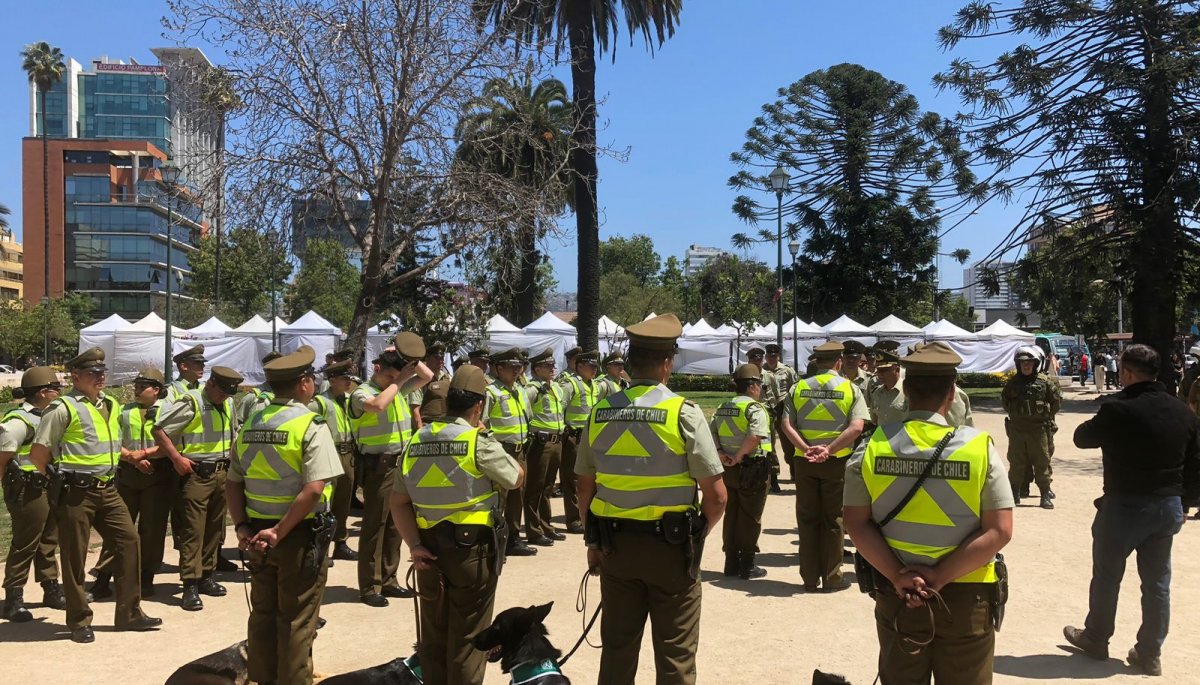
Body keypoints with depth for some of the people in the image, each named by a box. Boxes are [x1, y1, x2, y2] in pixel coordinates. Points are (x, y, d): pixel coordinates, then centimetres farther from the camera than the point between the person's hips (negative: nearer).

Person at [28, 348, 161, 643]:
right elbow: (38, 454, -9)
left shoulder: (111, 405, 13)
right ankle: (79, 621, 15)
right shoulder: (63, 408, -10)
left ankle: (129, 613, 13)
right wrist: (58, 480, 1)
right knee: (74, 555, 2)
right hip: (75, 492, -7)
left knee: (128, 539, 4)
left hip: (106, 490, 7)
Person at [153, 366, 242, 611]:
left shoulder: (228, 405, 11)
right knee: (193, 530, -7)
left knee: (215, 528, 11)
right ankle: (190, 585, -5)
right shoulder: (190, 402, -11)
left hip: (222, 472, 7)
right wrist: (177, 458, -16)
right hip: (196, 473, -7)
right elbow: (159, 429, -13)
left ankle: (206, 576, 22)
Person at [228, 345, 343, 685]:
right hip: (300, 536, -6)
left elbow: (233, 484, 6)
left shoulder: (251, 424, 5)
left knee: (262, 614, 18)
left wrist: (242, 527, 1)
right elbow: (314, 489, -24)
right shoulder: (311, 425, -15)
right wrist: (280, 532, -19)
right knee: (296, 621, 5)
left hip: (258, 534, 6)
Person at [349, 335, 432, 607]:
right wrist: (398, 380, -18)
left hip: (401, 464, 7)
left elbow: (428, 376, 18)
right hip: (377, 467, -7)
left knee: (395, 525, 12)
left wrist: (409, 360, 3)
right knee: (374, 525, -2)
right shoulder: (362, 393, -8)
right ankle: (369, 587, 4)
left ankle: (388, 580, 21)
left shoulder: (398, 389, 12)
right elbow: (377, 405, -30)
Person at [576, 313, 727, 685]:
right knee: (675, 653, 8)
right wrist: (698, 536, 5)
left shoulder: (601, 412, -1)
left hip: (614, 544, 4)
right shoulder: (683, 412, -12)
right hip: (670, 545, -4)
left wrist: (594, 541, 15)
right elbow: (716, 494, -12)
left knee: (617, 648, 15)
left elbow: (585, 489, 5)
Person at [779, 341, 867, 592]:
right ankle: (832, 578, 13)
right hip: (837, 462, -2)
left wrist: (806, 448, -16)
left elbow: (787, 425, -8)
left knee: (807, 519, 9)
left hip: (805, 462, 2)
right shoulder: (850, 388, -3)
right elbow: (856, 427, -15)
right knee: (833, 521, 7)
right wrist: (829, 450, -19)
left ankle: (810, 578, 15)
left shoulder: (799, 388, 3)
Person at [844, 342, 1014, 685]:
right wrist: (940, 577, -15)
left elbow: (857, 524, -8)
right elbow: (999, 531, -15)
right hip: (966, 598, -2)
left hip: (897, 598, 2)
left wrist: (897, 576, -11)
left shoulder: (873, 447, -7)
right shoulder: (980, 447, -11)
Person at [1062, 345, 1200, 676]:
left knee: (1106, 577, 12)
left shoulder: (1118, 410, -19)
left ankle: (1095, 639, 28)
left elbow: (1082, 437, -4)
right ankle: (1149, 655, 20)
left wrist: (1100, 424, 15)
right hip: (1169, 508, 6)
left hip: (1125, 507, -5)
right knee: (1157, 583, 13)